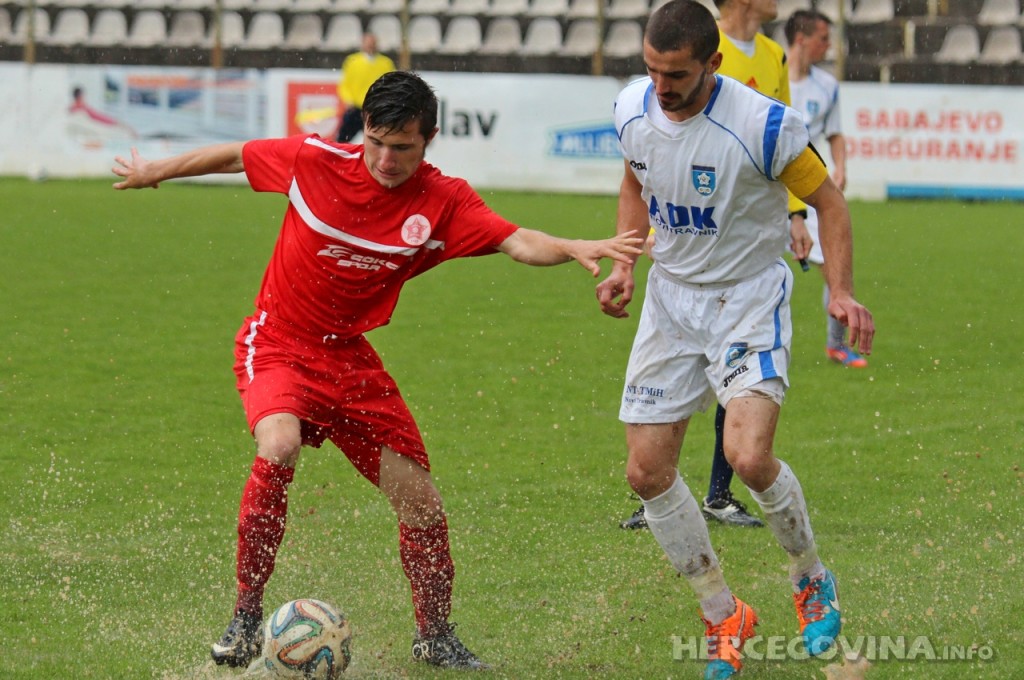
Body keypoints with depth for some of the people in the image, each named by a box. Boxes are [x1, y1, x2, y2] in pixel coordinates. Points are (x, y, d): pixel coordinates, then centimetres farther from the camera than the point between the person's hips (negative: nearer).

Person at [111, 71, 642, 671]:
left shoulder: (443, 201, -10)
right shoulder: (315, 161, -13)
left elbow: (517, 242, -23)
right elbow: (235, 156, 4)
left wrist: (573, 249, -44)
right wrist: (156, 172, 17)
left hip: (349, 358, 3)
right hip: (277, 346, -3)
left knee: (420, 500, 0)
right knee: (280, 447, -33)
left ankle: (435, 636, 25)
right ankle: (247, 616, -19)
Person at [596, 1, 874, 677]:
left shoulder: (764, 125, -24)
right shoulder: (633, 109, -7)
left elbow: (827, 198, -10)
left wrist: (841, 290, -22)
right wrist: (623, 262, 1)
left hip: (750, 298, -5)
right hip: (671, 296, 5)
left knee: (750, 457, -24)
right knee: (648, 472, 0)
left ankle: (812, 578, 7)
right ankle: (724, 617, 18)